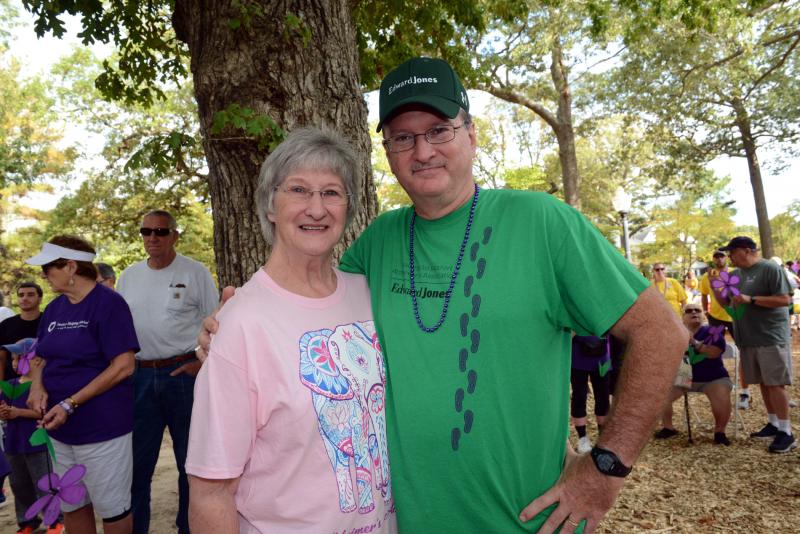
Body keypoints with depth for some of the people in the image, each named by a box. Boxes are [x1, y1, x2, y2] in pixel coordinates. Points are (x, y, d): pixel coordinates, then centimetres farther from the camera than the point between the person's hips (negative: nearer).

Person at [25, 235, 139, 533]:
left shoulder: (108, 303, -13)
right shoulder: (54, 308, 10)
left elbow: (123, 366, -18)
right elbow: (41, 358, 17)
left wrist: (71, 404, -20)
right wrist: (37, 386, -6)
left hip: (102, 427, -7)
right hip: (60, 428, 7)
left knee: (111, 509, 5)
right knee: (71, 507, 18)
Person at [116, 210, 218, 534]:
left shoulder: (195, 272, -3)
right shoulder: (128, 276, 11)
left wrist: (201, 363, -13)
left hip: (184, 374, -3)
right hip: (140, 376, 4)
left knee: (190, 458, 9)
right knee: (137, 460, 12)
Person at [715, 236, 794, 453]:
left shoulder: (770, 269, -10)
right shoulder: (736, 274, 12)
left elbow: (785, 299, -17)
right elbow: (727, 301, 18)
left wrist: (751, 299, -22)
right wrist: (717, 291, -1)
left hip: (771, 338, -7)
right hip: (749, 338, 7)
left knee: (776, 383, -5)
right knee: (763, 382, 13)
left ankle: (786, 433, 2)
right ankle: (773, 424, 23)